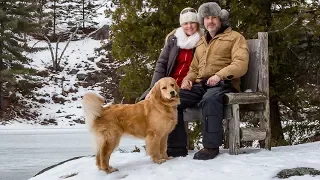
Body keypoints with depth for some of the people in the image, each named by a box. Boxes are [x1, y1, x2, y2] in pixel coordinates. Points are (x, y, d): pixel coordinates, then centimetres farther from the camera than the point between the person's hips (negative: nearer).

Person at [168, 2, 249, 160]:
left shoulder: (235, 37, 6)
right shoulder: (201, 43, 28)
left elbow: (241, 64, -9)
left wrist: (220, 75, -25)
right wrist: (187, 79, 7)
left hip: (223, 85, -6)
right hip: (200, 85, 6)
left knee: (209, 99, -41)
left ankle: (211, 146, -34)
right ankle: (177, 146, -16)